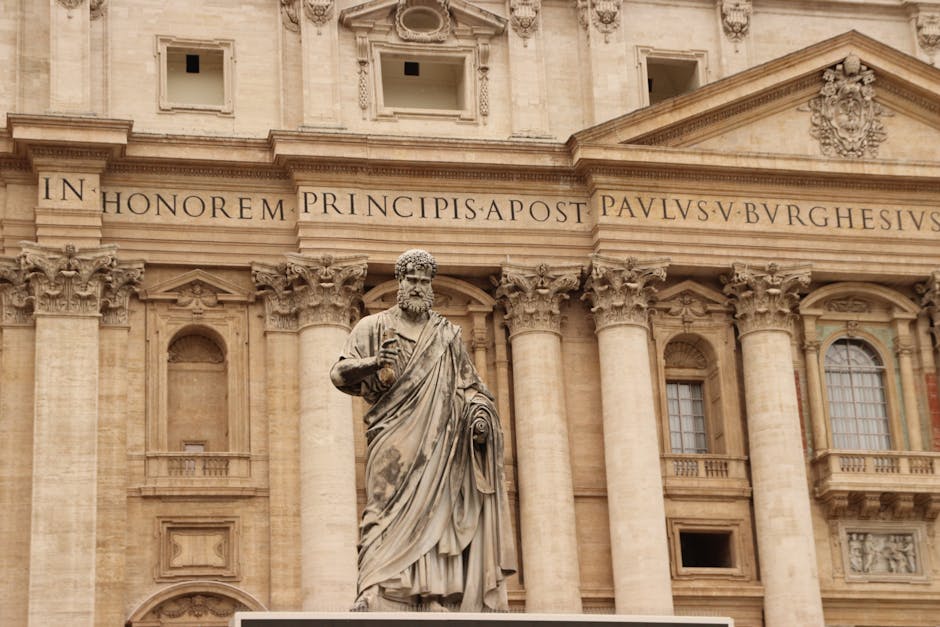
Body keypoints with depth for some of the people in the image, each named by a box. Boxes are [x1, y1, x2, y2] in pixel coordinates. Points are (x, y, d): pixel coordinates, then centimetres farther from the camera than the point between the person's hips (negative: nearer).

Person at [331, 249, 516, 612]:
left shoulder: (446, 334, 19)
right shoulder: (374, 327, 11)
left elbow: (470, 386, 19)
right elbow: (340, 374, 2)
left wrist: (480, 412, -3)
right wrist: (373, 363, -19)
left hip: (438, 441, 3)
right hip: (394, 439, -2)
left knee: (435, 514, -7)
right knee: (389, 512, -15)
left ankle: (433, 598, -12)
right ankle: (374, 594, -23)